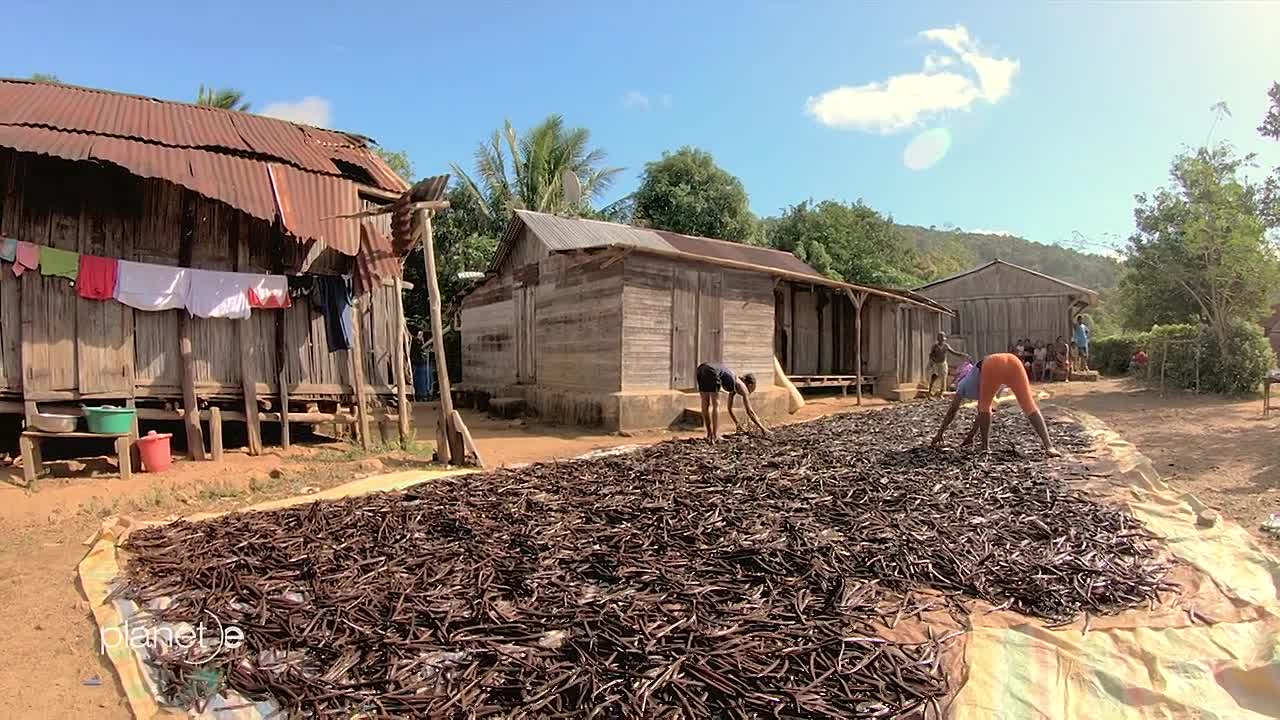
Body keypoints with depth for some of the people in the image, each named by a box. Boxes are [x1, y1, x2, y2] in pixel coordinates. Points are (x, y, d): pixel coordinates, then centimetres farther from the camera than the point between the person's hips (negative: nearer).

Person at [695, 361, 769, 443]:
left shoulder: (734, 387, 32)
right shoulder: (743, 387, 14)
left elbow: (730, 408, 43)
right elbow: (750, 411, 14)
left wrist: (738, 424, 51)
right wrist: (762, 428, 21)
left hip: (700, 369, 8)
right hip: (711, 371, -8)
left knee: (706, 404, 14)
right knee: (716, 404, 2)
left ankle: (709, 434, 18)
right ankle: (715, 436, 0)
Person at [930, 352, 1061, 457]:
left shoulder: (963, 385, 35)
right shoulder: (980, 387, 46)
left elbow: (952, 411, 35)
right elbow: (981, 412, 52)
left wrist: (939, 434, 41)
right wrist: (971, 436, 59)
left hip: (992, 365, -4)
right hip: (1013, 361, 4)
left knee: (985, 405, 17)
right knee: (1029, 406, -1)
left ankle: (985, 447, 11)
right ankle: (1049, 446, -16)